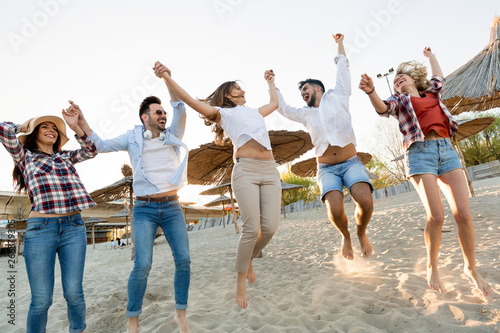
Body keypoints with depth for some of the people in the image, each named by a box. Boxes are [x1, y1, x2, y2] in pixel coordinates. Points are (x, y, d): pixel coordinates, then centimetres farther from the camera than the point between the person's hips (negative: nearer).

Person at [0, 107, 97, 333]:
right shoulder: (25, 156, 13)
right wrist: (24, 126, 19)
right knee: (41, 299, 0)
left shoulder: (66, 157, 21)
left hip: (73, 227, 2)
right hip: (40, 228, -2)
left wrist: (75, 127, 5)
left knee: (73, 293, 1)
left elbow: (91, 151, 11)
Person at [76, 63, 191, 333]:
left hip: (172, 208, 2)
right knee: (142, 264, -12)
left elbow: (180, 109, -3)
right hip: (144, 209, -2)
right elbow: (102, 146, 9)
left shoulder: (172, 135, 10)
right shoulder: (134, 137, 7)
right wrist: (81, 122, -2)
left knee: (183, 260, -5)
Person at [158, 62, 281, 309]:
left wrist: (270, 82, 58)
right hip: (246, 170, -5)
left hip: (270, 171, 5)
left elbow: (275, 103, 47)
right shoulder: (223, 112, 15)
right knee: (251, 228, -12)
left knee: (270, 227, -6)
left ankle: (249, 258, 24)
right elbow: (192, 101, 6)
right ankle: (241, 281, 9)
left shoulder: (255, 112, 32)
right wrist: (168, 78, 0)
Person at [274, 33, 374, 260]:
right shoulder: (305, 114, 18)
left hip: (351, 163, -1)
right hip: (327, 169, 1)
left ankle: (361, 233, 4)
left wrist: (339, 44, 31)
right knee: (335, 210, -23)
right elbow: (282, 108, 27)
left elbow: (342, 69, 20)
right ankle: (345, 236, 9)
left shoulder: (337, 97, 12)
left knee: (364, 200, -27)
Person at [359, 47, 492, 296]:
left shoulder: (431, 94, 26)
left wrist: (430, 56, 60)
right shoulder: (399, 101, 13)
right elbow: (382, 108, -9)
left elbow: (439, 77, 45)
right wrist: (370, 91, -30)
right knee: (436, 216, -13)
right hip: (420, 153, -4)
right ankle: (432, 267, 9)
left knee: (463, 214, -6)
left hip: (447, 151, 4)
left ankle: (471, 268, 14)